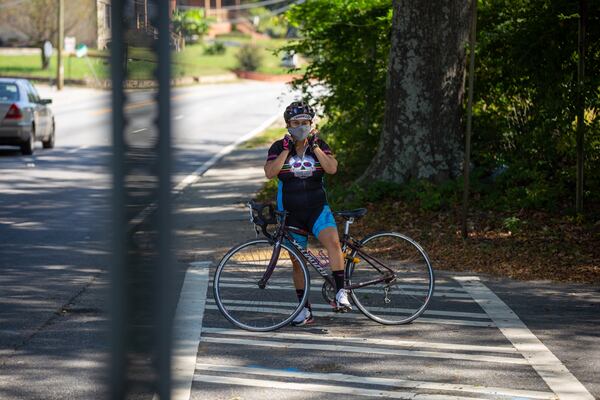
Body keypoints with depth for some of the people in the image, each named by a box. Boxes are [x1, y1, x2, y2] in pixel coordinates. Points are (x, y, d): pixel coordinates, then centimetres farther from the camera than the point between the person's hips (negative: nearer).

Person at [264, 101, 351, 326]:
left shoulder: (319, 145, 4)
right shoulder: (279, 147, 1)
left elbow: (332, 168, -12)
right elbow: (270, 172, -15)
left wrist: (314, 146, -15)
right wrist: (287, 149, -17)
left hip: (317, 209, -1)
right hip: (291, 213, 1)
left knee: (332, 240, -29)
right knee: (298, 261, 6)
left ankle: (340, 293, -29)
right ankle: (305, 310, 15)